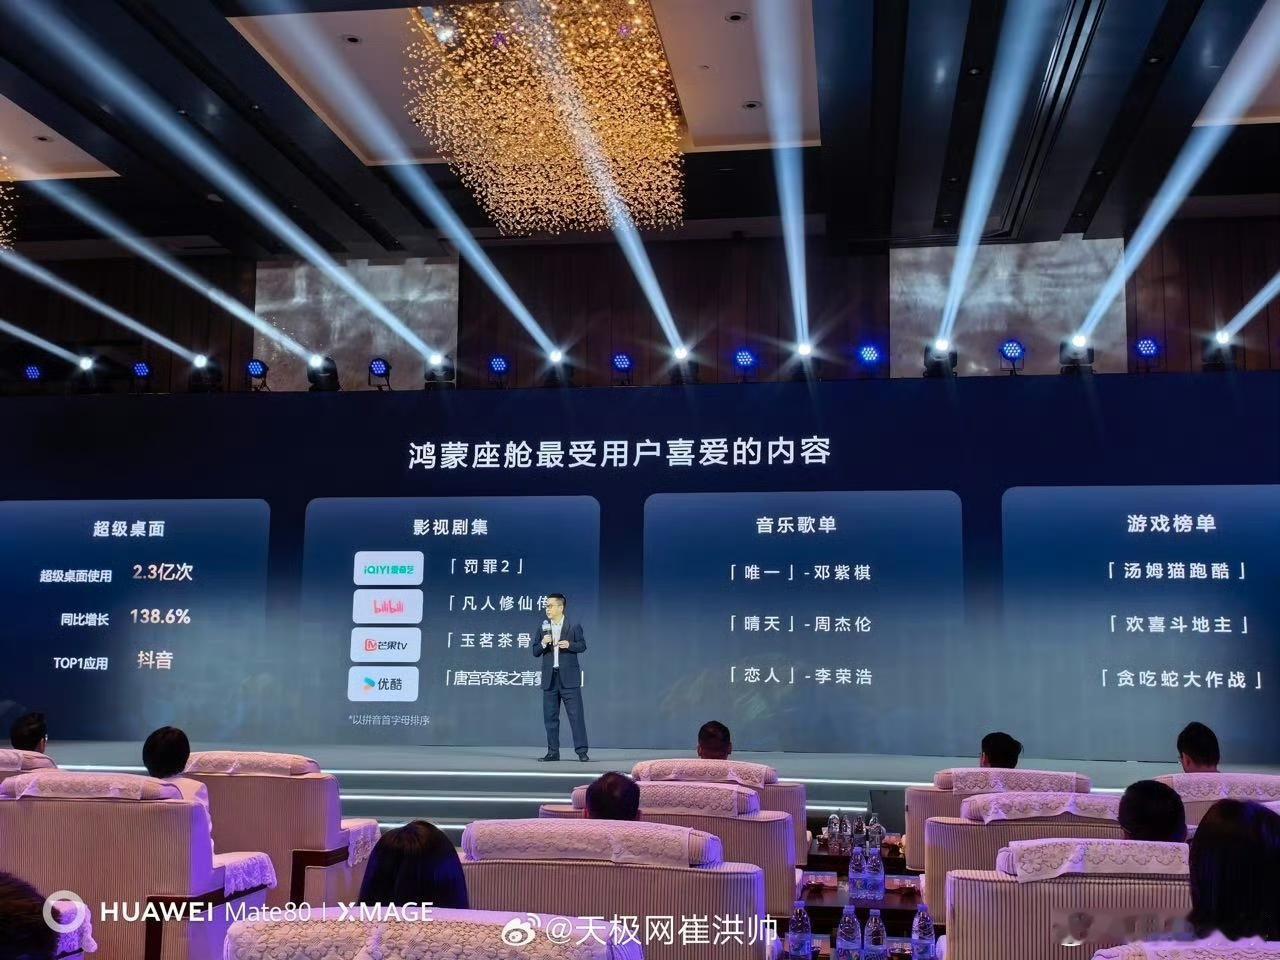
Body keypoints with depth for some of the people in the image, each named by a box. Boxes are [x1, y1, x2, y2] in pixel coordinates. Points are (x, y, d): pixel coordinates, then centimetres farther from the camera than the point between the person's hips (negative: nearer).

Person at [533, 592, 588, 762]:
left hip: (569, 678, -3)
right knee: (550, 716, 6)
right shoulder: (543, 627, 9)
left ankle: (581, 751, -2)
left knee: (576, 715, -5)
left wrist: (569, 645, -15)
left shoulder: (574, 626, 1)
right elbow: (535, 652, 8)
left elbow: (582, 645, 3)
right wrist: (543, 643, -13)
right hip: (550, 678, 4)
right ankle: (553, 752, 13)